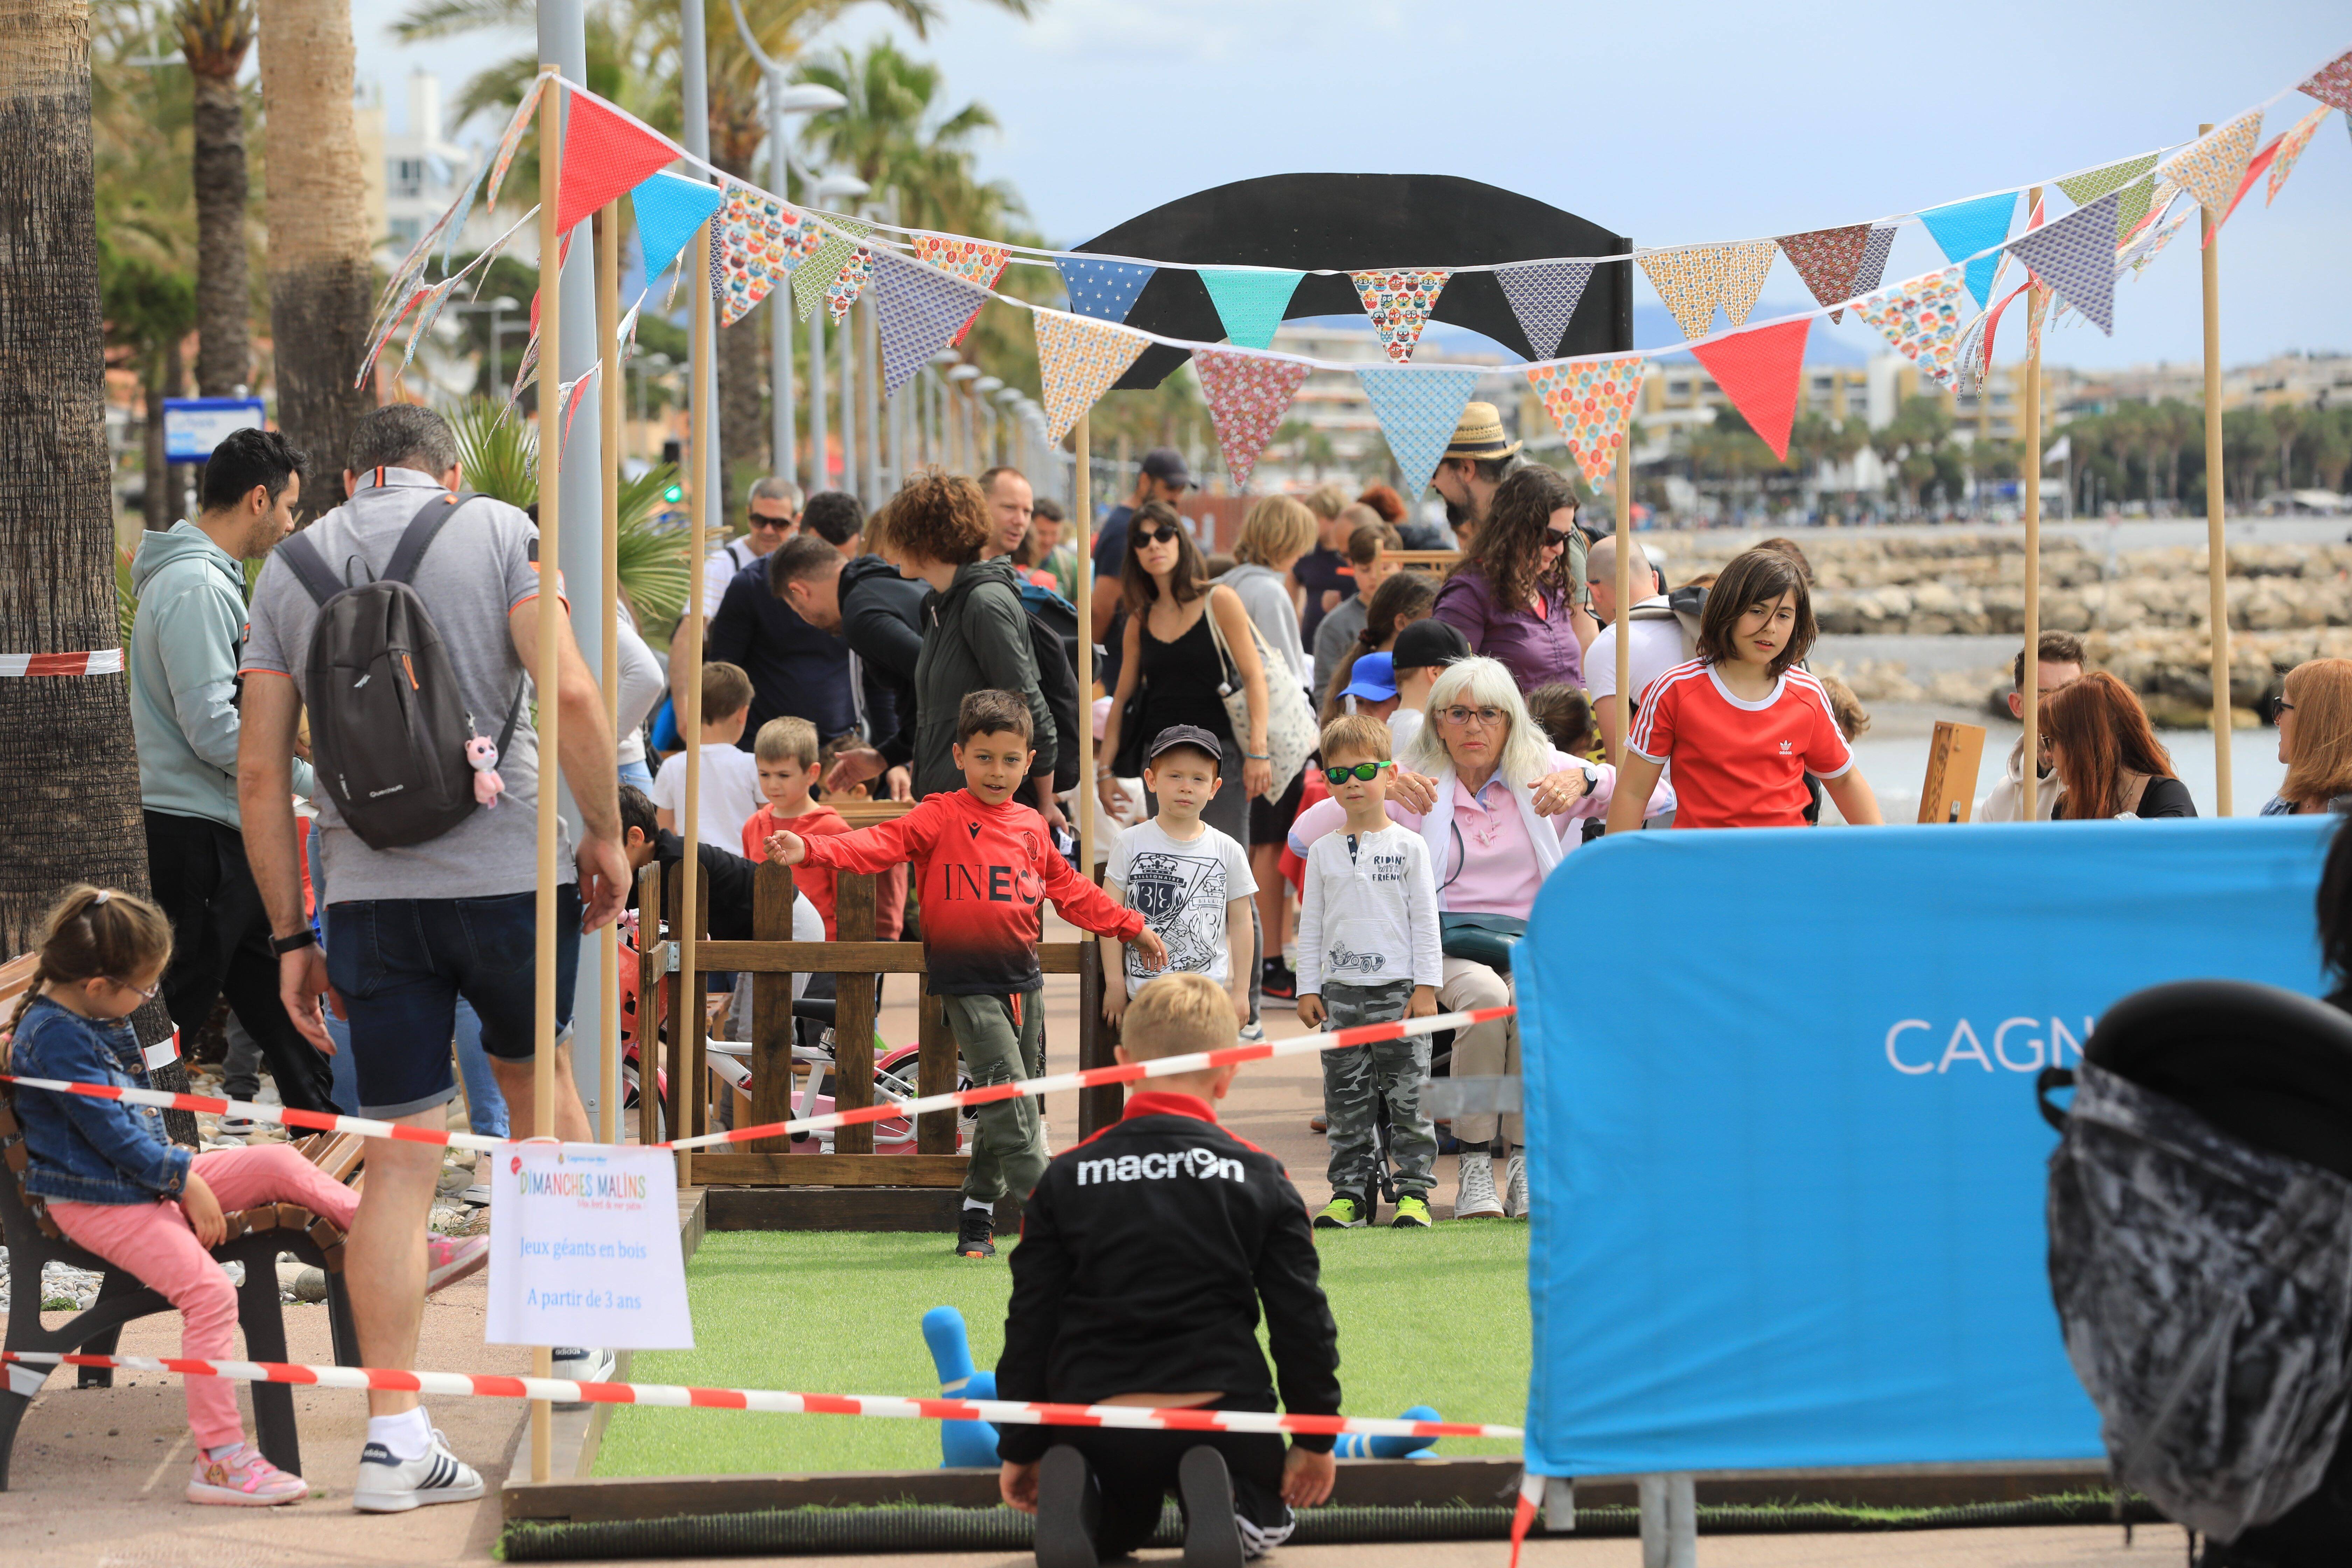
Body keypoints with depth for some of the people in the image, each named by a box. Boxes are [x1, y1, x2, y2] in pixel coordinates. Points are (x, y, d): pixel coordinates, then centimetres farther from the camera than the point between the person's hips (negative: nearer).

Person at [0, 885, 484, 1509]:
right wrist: (184, 1180, -15)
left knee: (281, 1165, 4)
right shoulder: (55, 1037, -22)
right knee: (208, 1289, -26)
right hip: (97, 1201, -10)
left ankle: (414, 1253, 13)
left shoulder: (96, 1014, 10)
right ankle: (218, 1456, -26)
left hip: (149, 1174, 10)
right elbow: (112, 1133, -22)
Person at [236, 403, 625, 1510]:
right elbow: (571, 694, -11)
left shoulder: (290, 566, 10)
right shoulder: (496, 530, 2)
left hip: (369, 889, 2)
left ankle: (393, 1435, -2)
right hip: (510, 867, -1)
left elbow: (260, 769, 7)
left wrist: (289, 935, 11)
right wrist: (605, 834, 1)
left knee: (400, 1159, 3)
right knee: (537, 1074, 25)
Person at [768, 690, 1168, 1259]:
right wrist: (810, 850, -32)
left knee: (1014, 1101, 9)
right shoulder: (942, 817, -5)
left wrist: (1131, 928, 28)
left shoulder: (1032, 828, 11)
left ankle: (979, 1216, 21)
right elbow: (882, 844, -16)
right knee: (1007, 1092, -14)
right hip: (967, 983, -6)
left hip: (1023, 981, 6)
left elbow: (1069, 889, 24)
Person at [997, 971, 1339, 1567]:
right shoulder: (1259, 1176, 2)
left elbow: (1029, 1322, 6)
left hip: (1096, 1416, 1)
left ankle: (1071, 1491, -9)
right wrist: (1316, 1436, 14)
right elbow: (1301, 1316, 3)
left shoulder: (1065, 1179, 4)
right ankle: (1214, 1491, -12)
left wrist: (1020, 1448, 15)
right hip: (1222, 1408, -1)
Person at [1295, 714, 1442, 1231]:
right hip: (1341, 992, 3)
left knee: (1407, 1096, -3)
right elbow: (1311, 923, 11)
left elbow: (1425, 919, 1)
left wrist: (1426, 986, -4)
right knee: (1346, 1100, 3)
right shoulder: (1323, 852, 9)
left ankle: (1414, 1191, 1)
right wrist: (1308, 989, 6)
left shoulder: (1409, 848, 2)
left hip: (1400, 990, -3)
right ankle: (1350, 1192, 8)